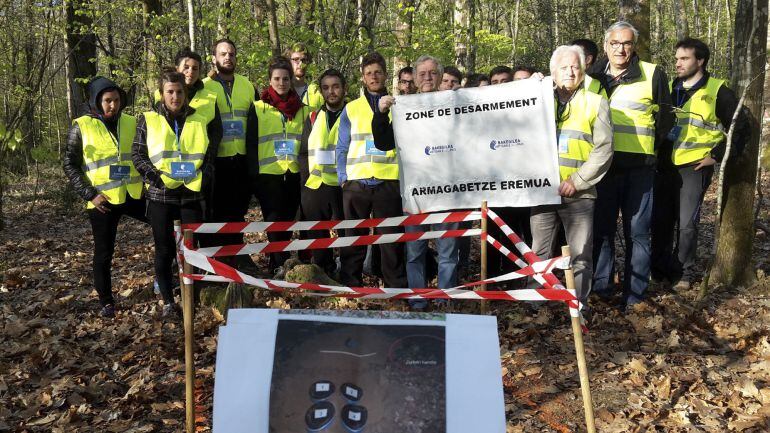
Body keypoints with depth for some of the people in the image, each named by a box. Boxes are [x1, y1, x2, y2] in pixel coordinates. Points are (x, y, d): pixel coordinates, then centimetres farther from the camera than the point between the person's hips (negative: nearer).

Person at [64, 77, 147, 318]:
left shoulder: (131, 123, 6)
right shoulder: (81, 127, -4)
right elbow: (70, 165, -3)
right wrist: (90, 195, -11)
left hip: (134, 196, 3)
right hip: (103, 201, -3)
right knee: (104, 253, 6)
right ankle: (106, 301, 22)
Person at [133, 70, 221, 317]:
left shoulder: (201, 120, 7)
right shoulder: (148, 120, 2)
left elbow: (211, 155, 13)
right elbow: (137, 154, 0)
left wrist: (203, 178, -2)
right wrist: (156, 177, -13)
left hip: (192, 194, 1)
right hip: (160, 195, -1)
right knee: (165, 249, 5)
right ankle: (168, 301, 16)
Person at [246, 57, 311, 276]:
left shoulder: (302, 110, 10)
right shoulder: (258, 108, 1)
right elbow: (251, 144, 0)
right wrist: (253, 175, -6)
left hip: (293, 174, 3)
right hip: (268, 175, -3)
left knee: (287, 222, 7)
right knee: (274, 221, -8)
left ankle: (278, 267, 17)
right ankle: (282, 266, -8)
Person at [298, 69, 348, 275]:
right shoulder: (313, 118, 16)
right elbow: (304, 153, 18)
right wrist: (307, 178, 4)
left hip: (345, 187, -4)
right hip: (315, 188, 4)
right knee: (317, 237, 10)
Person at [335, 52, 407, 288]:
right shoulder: (351, 108, 13)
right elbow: (342, 148, 12)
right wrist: (343, 177, 2)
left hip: (389, 181, -1)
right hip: (356, 182, 1)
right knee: (353, 236, 5)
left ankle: (396, 286, 11)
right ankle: (350, 284, 15)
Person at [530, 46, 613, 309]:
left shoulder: (595, 103, 5)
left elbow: (603, 149, -3)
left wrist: (577, 181, -10)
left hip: (578, 194, -2)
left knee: (580, 255, 2)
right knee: (540, 253, 9)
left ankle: (579, 305, 13)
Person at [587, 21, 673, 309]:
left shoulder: (652, 74, -1)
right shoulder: (593, 77, 7)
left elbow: (664, 118, 7)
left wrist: (646, 146, 5)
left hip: (639, 167, -2)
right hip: (602, 164, 3)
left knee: (637, 231, 2)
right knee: (602, 228, 8)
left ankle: (634, 295, 10)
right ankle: (600, 289, 17)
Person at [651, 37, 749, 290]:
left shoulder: (717, 91, -4)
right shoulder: (670, 88, 12)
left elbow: (741, 129, -3)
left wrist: (716, 156, -7)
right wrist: (657, 154, 11)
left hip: (694, 168, -5)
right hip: (665, 167, 5)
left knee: (686, 224, -2)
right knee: (660, 220, 7)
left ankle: (683, 273, 14)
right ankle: (659, 268, 22)